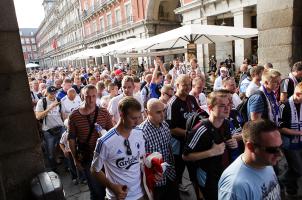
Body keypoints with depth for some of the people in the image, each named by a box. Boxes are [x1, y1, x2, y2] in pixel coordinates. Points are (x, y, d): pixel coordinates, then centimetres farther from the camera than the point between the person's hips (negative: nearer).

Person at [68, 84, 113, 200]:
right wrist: (75, 159, -1)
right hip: (86, 158, -1)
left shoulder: (104, 113, -7)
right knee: (96, 190, 14)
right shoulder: (74, 116, -9)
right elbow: (71, 139, -2)